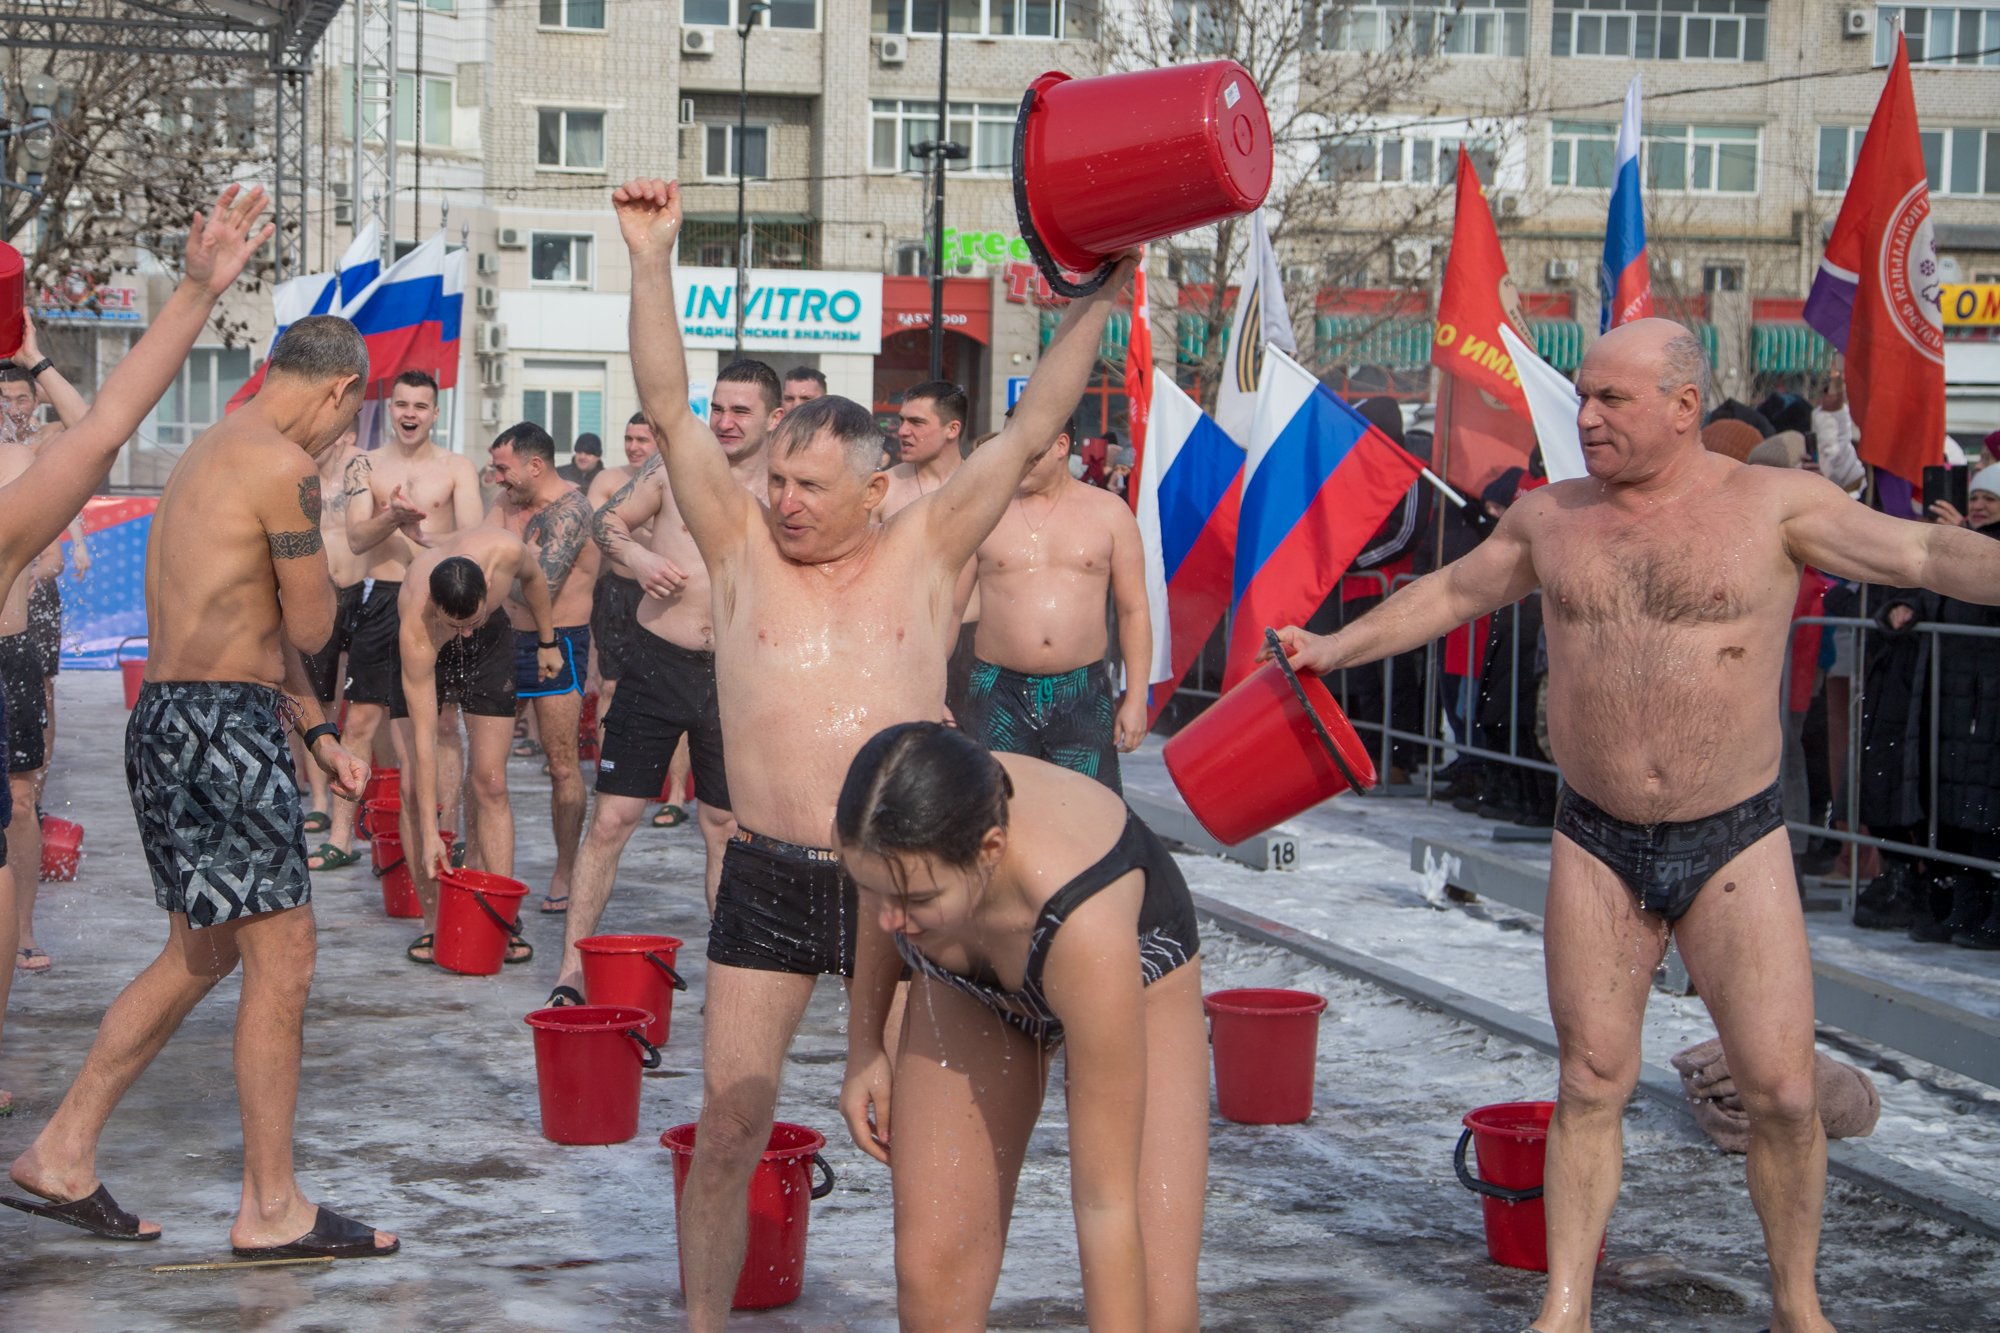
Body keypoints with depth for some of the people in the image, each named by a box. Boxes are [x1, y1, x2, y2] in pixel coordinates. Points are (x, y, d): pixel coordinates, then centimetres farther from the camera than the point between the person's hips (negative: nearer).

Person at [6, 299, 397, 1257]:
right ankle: (272, 1210, 5)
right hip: (225, 731, -10)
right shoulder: (283, 467, -14)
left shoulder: (208, 453, 18)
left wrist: (315, 734, 20)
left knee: (201, 953, 19)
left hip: (170, 716, 10)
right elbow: (310, 630, -8)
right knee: (281, 961, -2)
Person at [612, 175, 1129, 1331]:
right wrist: (653, 261, -8)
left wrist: (1101, 300, -2)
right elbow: (671, 410, -2)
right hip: (770, 879, 0)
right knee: (731, 1116, 0)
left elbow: (1031, 430, 2)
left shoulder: (927, 550, 4)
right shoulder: (742, 547, 4)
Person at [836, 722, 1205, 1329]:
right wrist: (863, 1044, -2)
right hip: (966, 985, 4)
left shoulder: (1085, 926, -45)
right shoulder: (879, 834, -33)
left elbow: (1108, 1205, -39)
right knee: (931, 1270, -7)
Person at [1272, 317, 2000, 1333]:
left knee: (1781, 1089, -2)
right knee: (1591, 1081, 7)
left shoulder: (1774, 504, -6)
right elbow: (1449, 593, 19)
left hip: (1736, 844, -2)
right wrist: (1334, 649, 19)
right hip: (1597, 846, 3)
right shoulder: (1549, 517, 4)